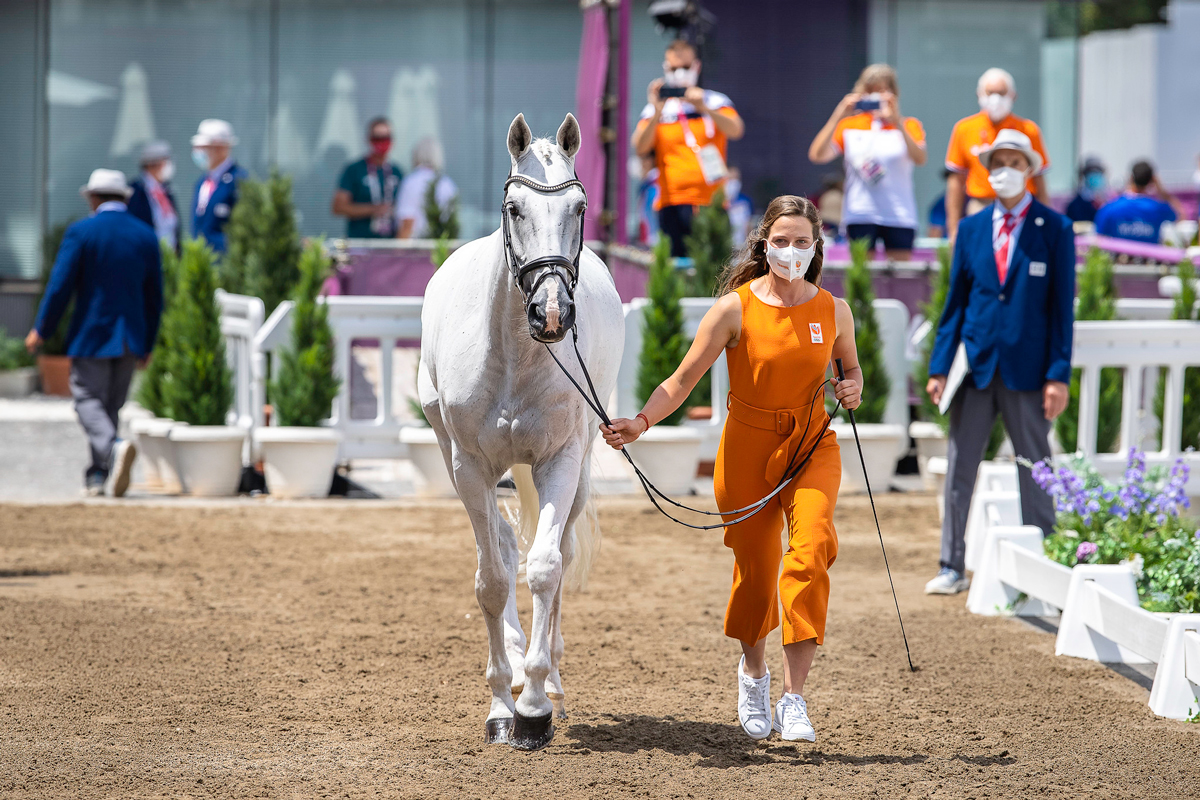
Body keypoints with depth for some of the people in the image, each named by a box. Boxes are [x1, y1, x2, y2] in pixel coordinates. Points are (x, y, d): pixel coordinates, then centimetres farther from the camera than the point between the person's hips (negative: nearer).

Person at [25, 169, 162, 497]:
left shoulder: (81, 232, -7)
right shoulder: (146, 236, 6)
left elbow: (60, 286, -9)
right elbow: (154, 297, 8)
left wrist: (41, 329, 3)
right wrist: (148, 344, 16)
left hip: (92, 335, -4)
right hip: (132, 340, 4)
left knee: (88, 399, -1)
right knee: (111, 404, 13)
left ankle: (114, 447, -29)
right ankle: (97, 475, 14)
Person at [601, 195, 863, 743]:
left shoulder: (833, 312, -1)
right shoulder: (735, 309, -10)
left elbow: (852, 370, 18)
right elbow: (683, 380, -11)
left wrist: (852, 390, -6)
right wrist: (640, 423, -27)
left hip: (812, 445, 1)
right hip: (747, 447, -1)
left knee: (811, 548, -22)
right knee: (754, 569, 7)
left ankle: (793, 699, -20)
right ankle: (753, 673, 40)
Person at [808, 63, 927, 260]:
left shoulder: (908, 125, 7)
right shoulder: (850, 125, 10)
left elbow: (920, 159, -13)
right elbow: (817, 155, -4)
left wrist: (897, 122, -23)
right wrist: (837, 118, -13)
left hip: (899, 215, 0)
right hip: (859, 216, 0)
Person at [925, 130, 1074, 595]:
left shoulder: (1054, 229, -1)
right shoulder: (971, 229, 9)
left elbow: (1062, 306, -3)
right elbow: (956, 301, 10)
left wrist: (1058, 375, -9)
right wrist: (940, 367, 3)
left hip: (1027, 372, -3)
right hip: (975, 365, 3)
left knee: (1035, 471, 4)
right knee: (959, 468, 4)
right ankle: (952, 568, 11)